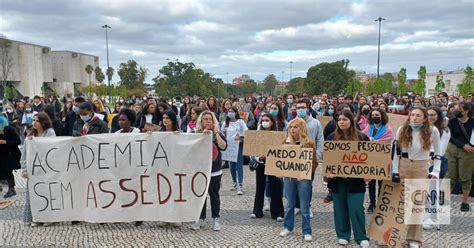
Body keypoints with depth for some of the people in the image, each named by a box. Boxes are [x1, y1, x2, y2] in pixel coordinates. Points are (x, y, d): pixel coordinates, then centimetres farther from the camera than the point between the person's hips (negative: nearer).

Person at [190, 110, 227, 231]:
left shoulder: (218, 134, 2)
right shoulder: (196, 134, 4)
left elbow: (223, 146, -15)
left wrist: (215, 133, -16)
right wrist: (203, 135, -20)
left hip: (214, 171, -1)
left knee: (214, 194, 5)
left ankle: (216, 219, 14)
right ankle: (201, 218, 17)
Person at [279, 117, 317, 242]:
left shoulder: (309, 143, -6)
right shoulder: (286, 142, 4)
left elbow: (314, 162, -5)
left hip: (303, 177, -3)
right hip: (288, 176, 3)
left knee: (304, 206, 4)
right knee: (289, 204, 15)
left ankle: (306, 231, 15)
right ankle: (288, 227, 30)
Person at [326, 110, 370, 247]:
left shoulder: (362, 137, 0)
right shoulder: (332, 137, 4)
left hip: (355, 179, -2)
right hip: (337, 178, 2)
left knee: (356, 209, -3)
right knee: (340, 208, 9)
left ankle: (361, 237, 11)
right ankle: (343, 235, 22)